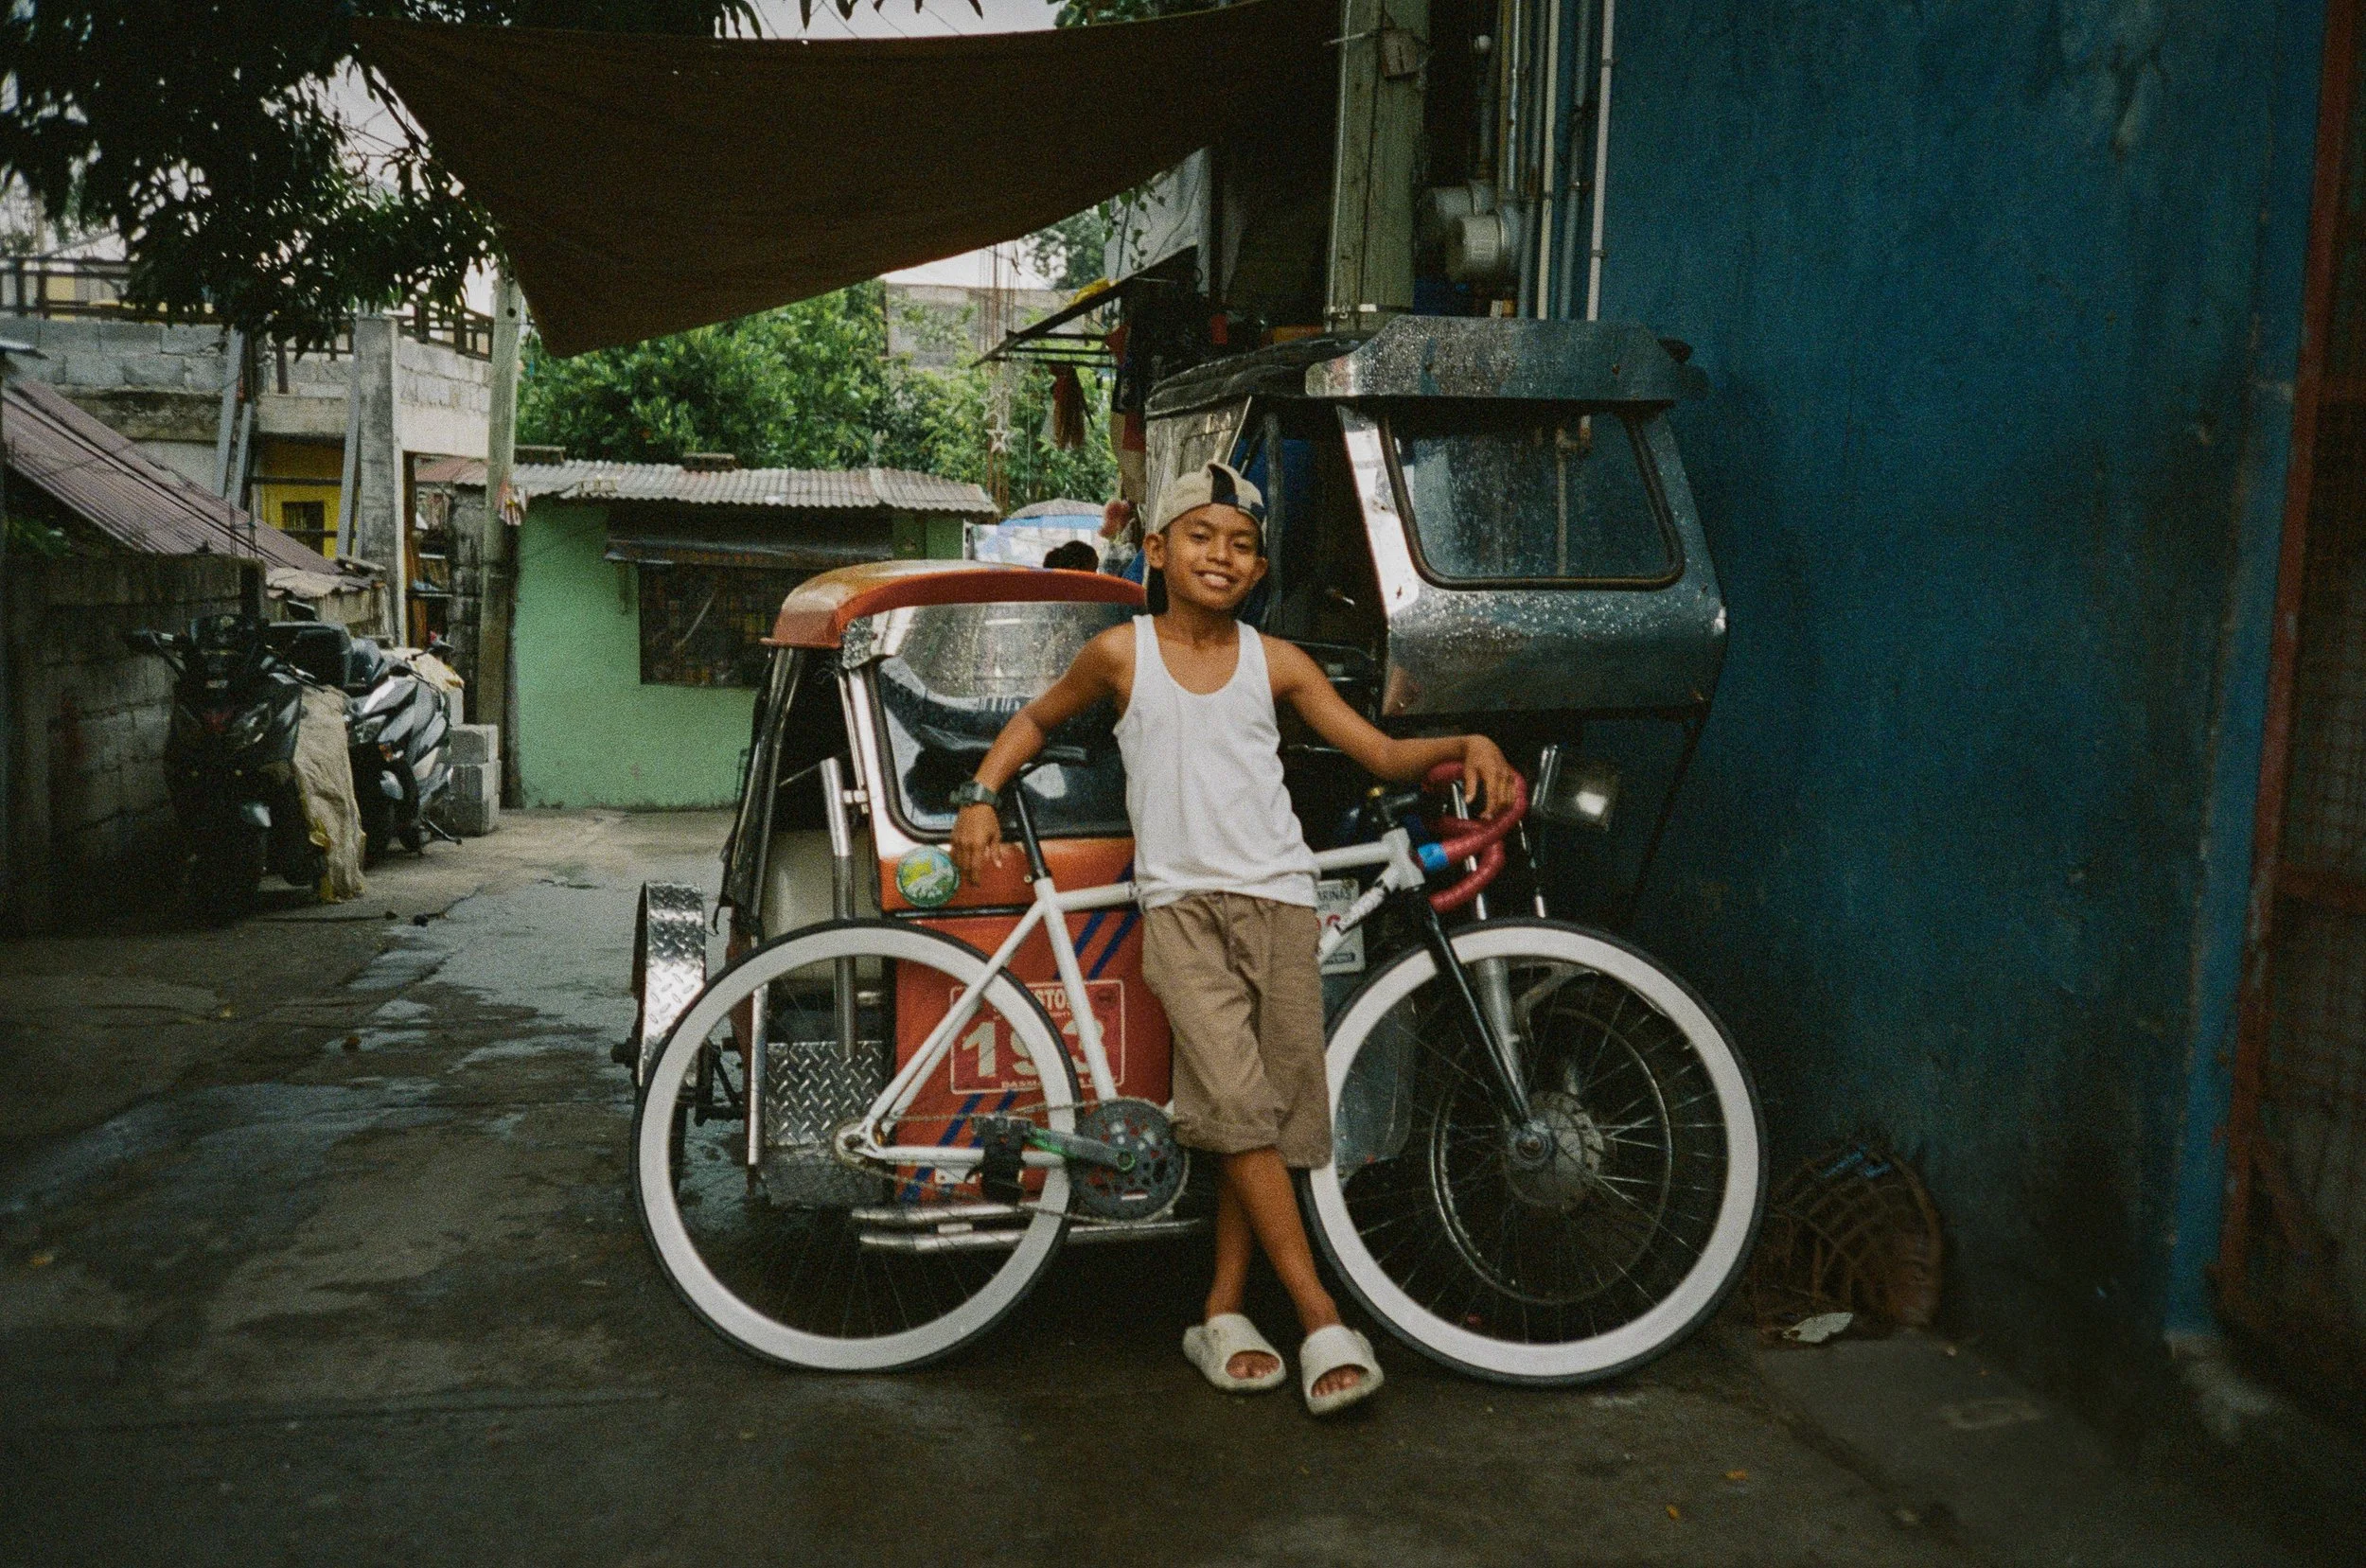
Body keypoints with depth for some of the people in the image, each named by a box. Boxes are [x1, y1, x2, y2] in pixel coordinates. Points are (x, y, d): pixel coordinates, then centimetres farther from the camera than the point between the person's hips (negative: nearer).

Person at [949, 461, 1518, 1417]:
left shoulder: (1275, 663, 8)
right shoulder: (1121, 653, 5)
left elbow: (1385, 754, 11)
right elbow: (1038, 718, 21)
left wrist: (1469, 746, -6)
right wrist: (980, 797, 9)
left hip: (1275, 898, 2)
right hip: (1180, 903, -2)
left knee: (1273, 1111, -1)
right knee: (1235, 1104, -17)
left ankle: (1223, 1312, 12)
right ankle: (1320, 1318, -11)